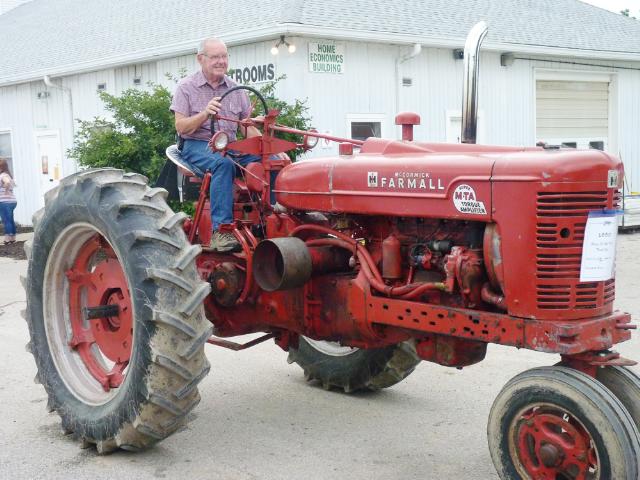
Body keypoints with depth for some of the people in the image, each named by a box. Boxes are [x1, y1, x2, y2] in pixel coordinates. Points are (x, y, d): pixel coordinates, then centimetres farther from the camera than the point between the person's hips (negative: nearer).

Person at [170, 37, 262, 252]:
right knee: (223, 163, -38)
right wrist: (204, 113, -23)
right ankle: (220, 230, -41)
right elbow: (181, 127, -5)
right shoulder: (187, 87, 4)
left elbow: (248, 128, 13)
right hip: (197, 146, -4)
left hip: (230, 146, 4)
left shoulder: (236, 89, 15)